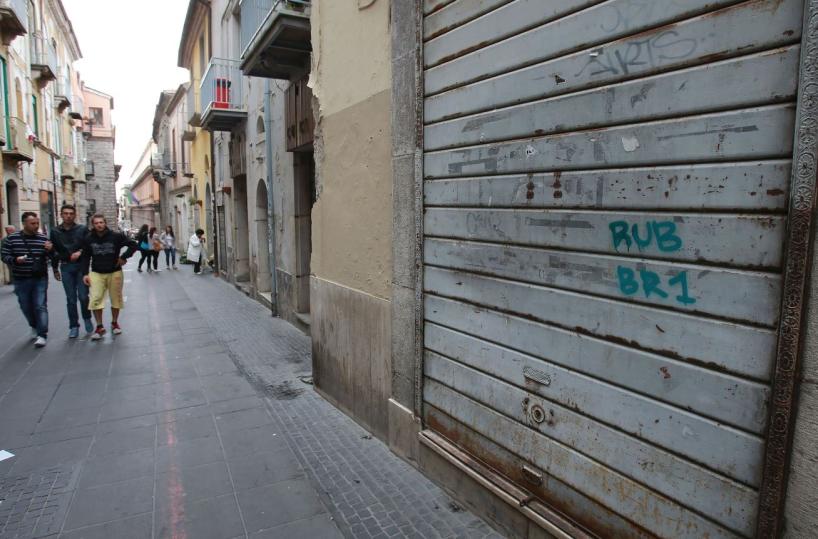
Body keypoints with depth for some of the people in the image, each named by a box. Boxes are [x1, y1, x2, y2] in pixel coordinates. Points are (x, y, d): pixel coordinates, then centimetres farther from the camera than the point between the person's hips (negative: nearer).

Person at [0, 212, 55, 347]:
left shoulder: (44, 238, -1)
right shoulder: (11, 239, -2)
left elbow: (52, 257, 4)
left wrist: (50, 250, -19)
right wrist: (15, 260, -20)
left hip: (40, 279, -1)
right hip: (21, 280, 1)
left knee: (40, 306, -5)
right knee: (26, 307, 13)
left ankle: (42, 335, -3)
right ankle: (34, 327, 36)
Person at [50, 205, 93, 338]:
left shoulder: (83, 229, 1)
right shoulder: (55, 232, 8)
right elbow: (54, 252, 13)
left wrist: (80, 252, -16)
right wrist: (55, 269, 14)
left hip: (81, 266, -2)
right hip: (65, 268, 2)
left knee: (83, 296, -5)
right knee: (71, 299, 4)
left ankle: (87, 319, 20)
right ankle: (74, 326, 12)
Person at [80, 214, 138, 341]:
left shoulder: (116, 236, -7)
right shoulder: (89, 239, 0)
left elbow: (133, 245, -1)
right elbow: (85, 257, 6)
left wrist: (124, 257, -8)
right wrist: (85, 274, 1)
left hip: (115, 272, -1)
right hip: (96, 273, 1)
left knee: (116, 299, 8)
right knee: (95, 299, -9)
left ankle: (114, 323, 27)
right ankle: (99, 327, 2)